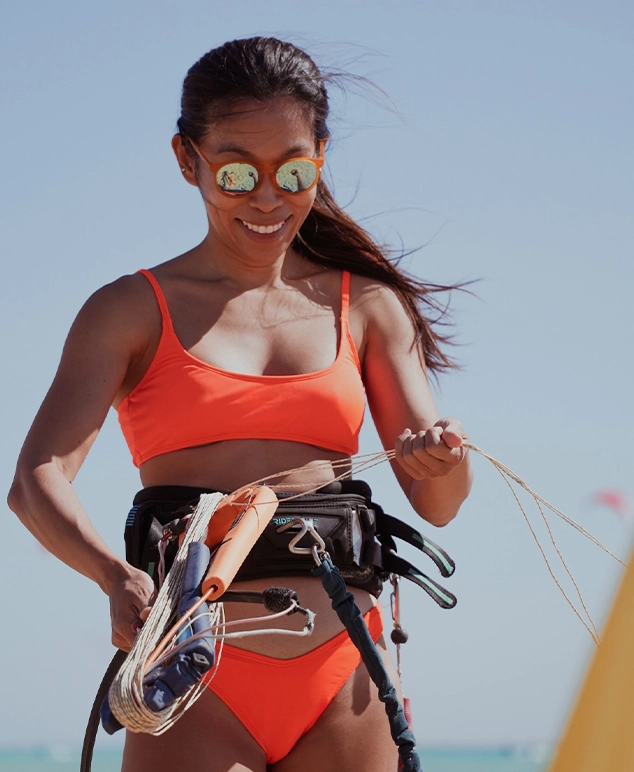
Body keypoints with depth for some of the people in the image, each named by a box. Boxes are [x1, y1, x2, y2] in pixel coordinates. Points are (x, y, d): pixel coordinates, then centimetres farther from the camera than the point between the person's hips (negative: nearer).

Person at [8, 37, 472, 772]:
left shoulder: (366, 307, 12)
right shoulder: (132, 312, 5)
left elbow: (436, 503, 7)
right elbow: (36, 478, -9)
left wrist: (444, 458, -18)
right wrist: (118, 577, -30)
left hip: (341, 682, 2)